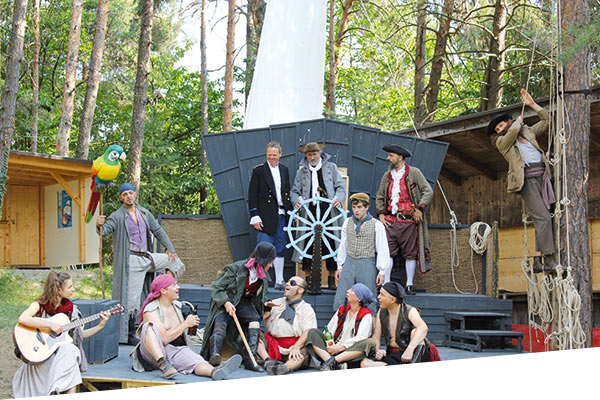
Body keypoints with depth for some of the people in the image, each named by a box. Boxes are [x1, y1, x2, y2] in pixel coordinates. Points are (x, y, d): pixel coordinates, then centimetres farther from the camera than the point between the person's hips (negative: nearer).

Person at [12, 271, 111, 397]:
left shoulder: (71, 309, 10)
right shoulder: (39, 305, -4)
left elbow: (81, 334, 18)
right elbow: (22, 319, -25)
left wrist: (100, 326, 5)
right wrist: (50, 324, -28)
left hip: (63, 351, 4)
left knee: (71, 351, -31)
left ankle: (56, 391, -33)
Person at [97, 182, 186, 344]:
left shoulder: (145, 213, 13)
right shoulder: (117, 217, -5)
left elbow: (158, 231, 19)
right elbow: (105, 230, -19)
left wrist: (169, 248, 9)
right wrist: (99, 225, -42)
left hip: (147, 257, 6)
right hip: (131, 260, -6)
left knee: (175, 262, 5)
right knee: (132, 298, -6)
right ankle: (130, 335, 1)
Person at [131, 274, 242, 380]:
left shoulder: (177, 305, 15)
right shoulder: (150, 310, -9)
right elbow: (164, 338, -21)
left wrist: (192, 323, 16)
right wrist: (186, 324, -14)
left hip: (178, 350, 5)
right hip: (154, 352, -5)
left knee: (195, 360, -28)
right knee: (150, 326, -31)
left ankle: (214, 371, -64)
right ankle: (163, 365, -50)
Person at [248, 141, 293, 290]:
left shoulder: (284, 170, 14)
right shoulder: (259, 170, -1)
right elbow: (252, 194, -4)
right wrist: (255, 216, -11)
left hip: (282, 216, 5)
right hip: (266, 217, -5)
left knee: (280, 250, 9)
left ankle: (279, 281, 16)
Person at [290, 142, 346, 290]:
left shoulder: (331, 167, 12)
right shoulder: (302, 171, 15)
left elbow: (340, 187, 9)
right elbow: (295, 191, 15)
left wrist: (338, 199, -11)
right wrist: (297, 200, -8)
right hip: (309, 212, 1)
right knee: (308, 245, -2)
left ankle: (332, 279, 5)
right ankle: (308, 279, 6)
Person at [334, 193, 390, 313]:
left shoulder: (376, 225, -3)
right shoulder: (347, 223, 10)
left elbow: (382, 249, -2)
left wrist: (382, 272, -5)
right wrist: (340, 266, 16)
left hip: (367, 265, -4)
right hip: (349, 263, 4)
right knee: (339, 301, -1)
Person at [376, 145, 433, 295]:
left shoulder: (414, 173, 2)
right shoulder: (387, 175, 15)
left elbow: (428, 191, -2)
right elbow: (379, 197, 21)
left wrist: (419, 209, -10)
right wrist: (380, 214, 9)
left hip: (409, 220, -3)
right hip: (390, 221, 3)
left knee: (410, 254, 1)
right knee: (387, 252, -5)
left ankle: (409, 285, 7)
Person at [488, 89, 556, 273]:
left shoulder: (528, 132, 25)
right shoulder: (501, 141, 9)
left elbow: (546, 120, 30)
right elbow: (512, 132, -11)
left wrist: (531, 104, 24)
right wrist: (519, 121, 8)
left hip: (542, 177, 5)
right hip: (526, 180, -5)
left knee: (543, 220, -3)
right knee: (543, 218, -17)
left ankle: (537, 261, -4)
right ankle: (549, 260, -21)